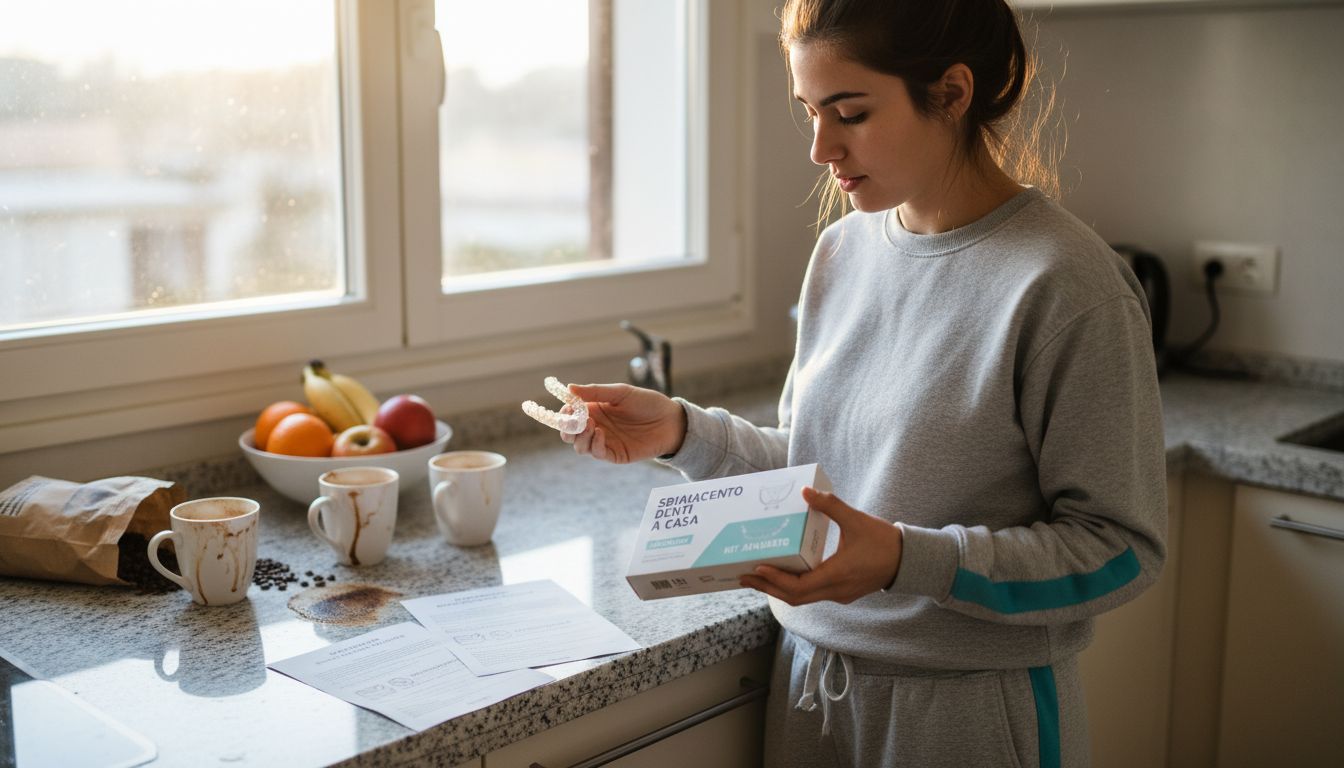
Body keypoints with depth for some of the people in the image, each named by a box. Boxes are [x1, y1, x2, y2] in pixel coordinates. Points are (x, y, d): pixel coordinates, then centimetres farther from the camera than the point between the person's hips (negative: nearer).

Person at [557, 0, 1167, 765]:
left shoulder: (1065, 284, -19)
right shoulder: (842, 250, 2)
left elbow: (1122, 548, -16)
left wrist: (909, 560, -27)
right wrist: (683, 431, -5)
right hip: (810, 677, 6)